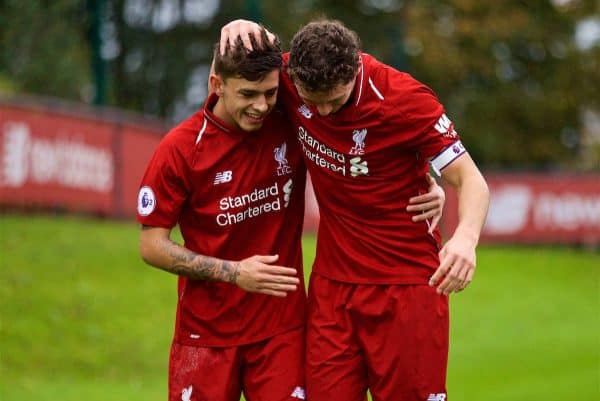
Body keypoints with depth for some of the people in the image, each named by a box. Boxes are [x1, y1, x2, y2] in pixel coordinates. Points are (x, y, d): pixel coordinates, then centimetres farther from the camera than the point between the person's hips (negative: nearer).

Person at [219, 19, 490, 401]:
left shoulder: (406, 99, -18)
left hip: (407, 286, -4)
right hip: (332, 285, 4)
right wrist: (239, 29, -11)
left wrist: (466, 237, -36)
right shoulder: (289, 79, -7)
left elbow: (471, 181, -15)